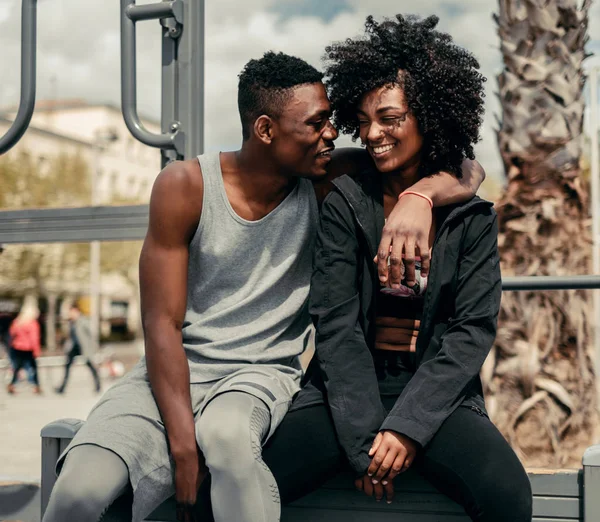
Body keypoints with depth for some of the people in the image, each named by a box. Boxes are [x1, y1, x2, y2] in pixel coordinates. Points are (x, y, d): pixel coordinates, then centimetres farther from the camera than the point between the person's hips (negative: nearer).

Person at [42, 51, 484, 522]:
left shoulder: (326, 186, -3)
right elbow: (162, 323, -11)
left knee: (226, 433, -37)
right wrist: (182, 443, -21)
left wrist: (418, 196, -25)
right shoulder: (186, 187, -9)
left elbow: (467, 174, 0)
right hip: (173, 371, -1)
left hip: (262, 374, 1)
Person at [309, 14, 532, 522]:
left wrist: (407, 425, -14)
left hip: (435, 392, 0)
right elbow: (337, 324, -5)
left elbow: (474, 328, -2)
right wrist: (366, 439, -14)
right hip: (351, 391, 0)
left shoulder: (471, 215, 3)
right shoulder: (345, 203, 0)